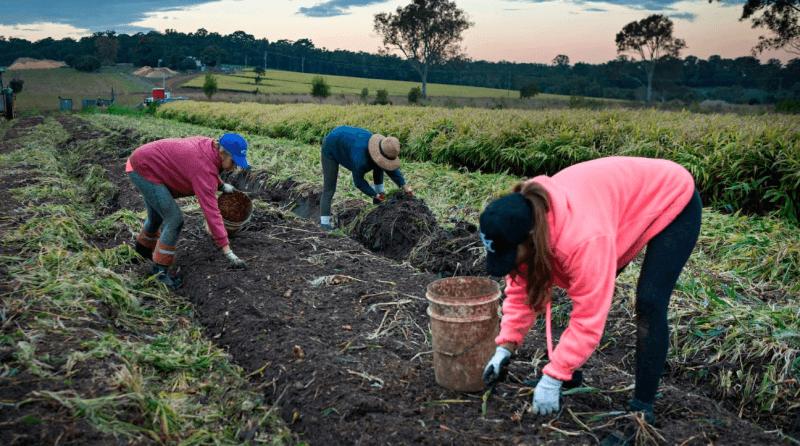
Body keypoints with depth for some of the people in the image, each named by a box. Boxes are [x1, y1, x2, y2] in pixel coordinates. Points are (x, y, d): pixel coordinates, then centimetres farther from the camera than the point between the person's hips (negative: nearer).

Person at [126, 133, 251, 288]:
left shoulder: (210, 145, -7)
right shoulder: (204, 168, -31)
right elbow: (211, 211, -35)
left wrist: (222, 185, 16)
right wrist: (227, 251, -36)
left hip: (143, 163, 10)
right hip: (143, 170, -10)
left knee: (157, 215, 27)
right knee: (175, 219, -13)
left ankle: (144, 247, 55)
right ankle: (160, 270, 0)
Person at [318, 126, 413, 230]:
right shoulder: (360, 158, -44)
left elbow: (391, 168, -7)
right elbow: (358, 180, -27)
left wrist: (404, 186, -13)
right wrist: (374, 195, -25)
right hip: (331, 147, -7)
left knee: (379, 166, 4)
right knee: (329, 188, -11)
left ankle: (379, 192, 14)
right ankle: (325, 221, -7)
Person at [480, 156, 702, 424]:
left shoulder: (582, 238, -43)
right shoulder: (525, 222, -19)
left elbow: (589, 318, -37)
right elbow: (521, 289, -8)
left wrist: (552, 378, -32)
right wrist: (505, 346, -13)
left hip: (673, 201, -8)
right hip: (626, 200, 8)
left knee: (649, 304, -17)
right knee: (587, 292, 6)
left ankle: (642, 406, -6)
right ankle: (571, 373, 20)